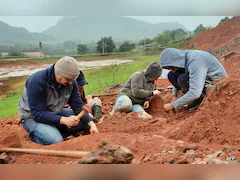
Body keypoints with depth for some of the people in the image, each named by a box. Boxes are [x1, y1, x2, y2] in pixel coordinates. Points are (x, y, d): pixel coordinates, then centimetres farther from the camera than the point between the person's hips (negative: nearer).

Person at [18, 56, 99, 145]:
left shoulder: (71, 83, -12)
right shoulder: (36, 81, -30)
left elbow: (78, 106, -9)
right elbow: (38, 113, -31)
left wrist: (91, 123, -24)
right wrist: (64, 120, -40)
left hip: (55, 113, 6)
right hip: (33, 117, -6)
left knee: (85, 121, -8)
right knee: (56, 141, -29)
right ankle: (35, 135, 0)